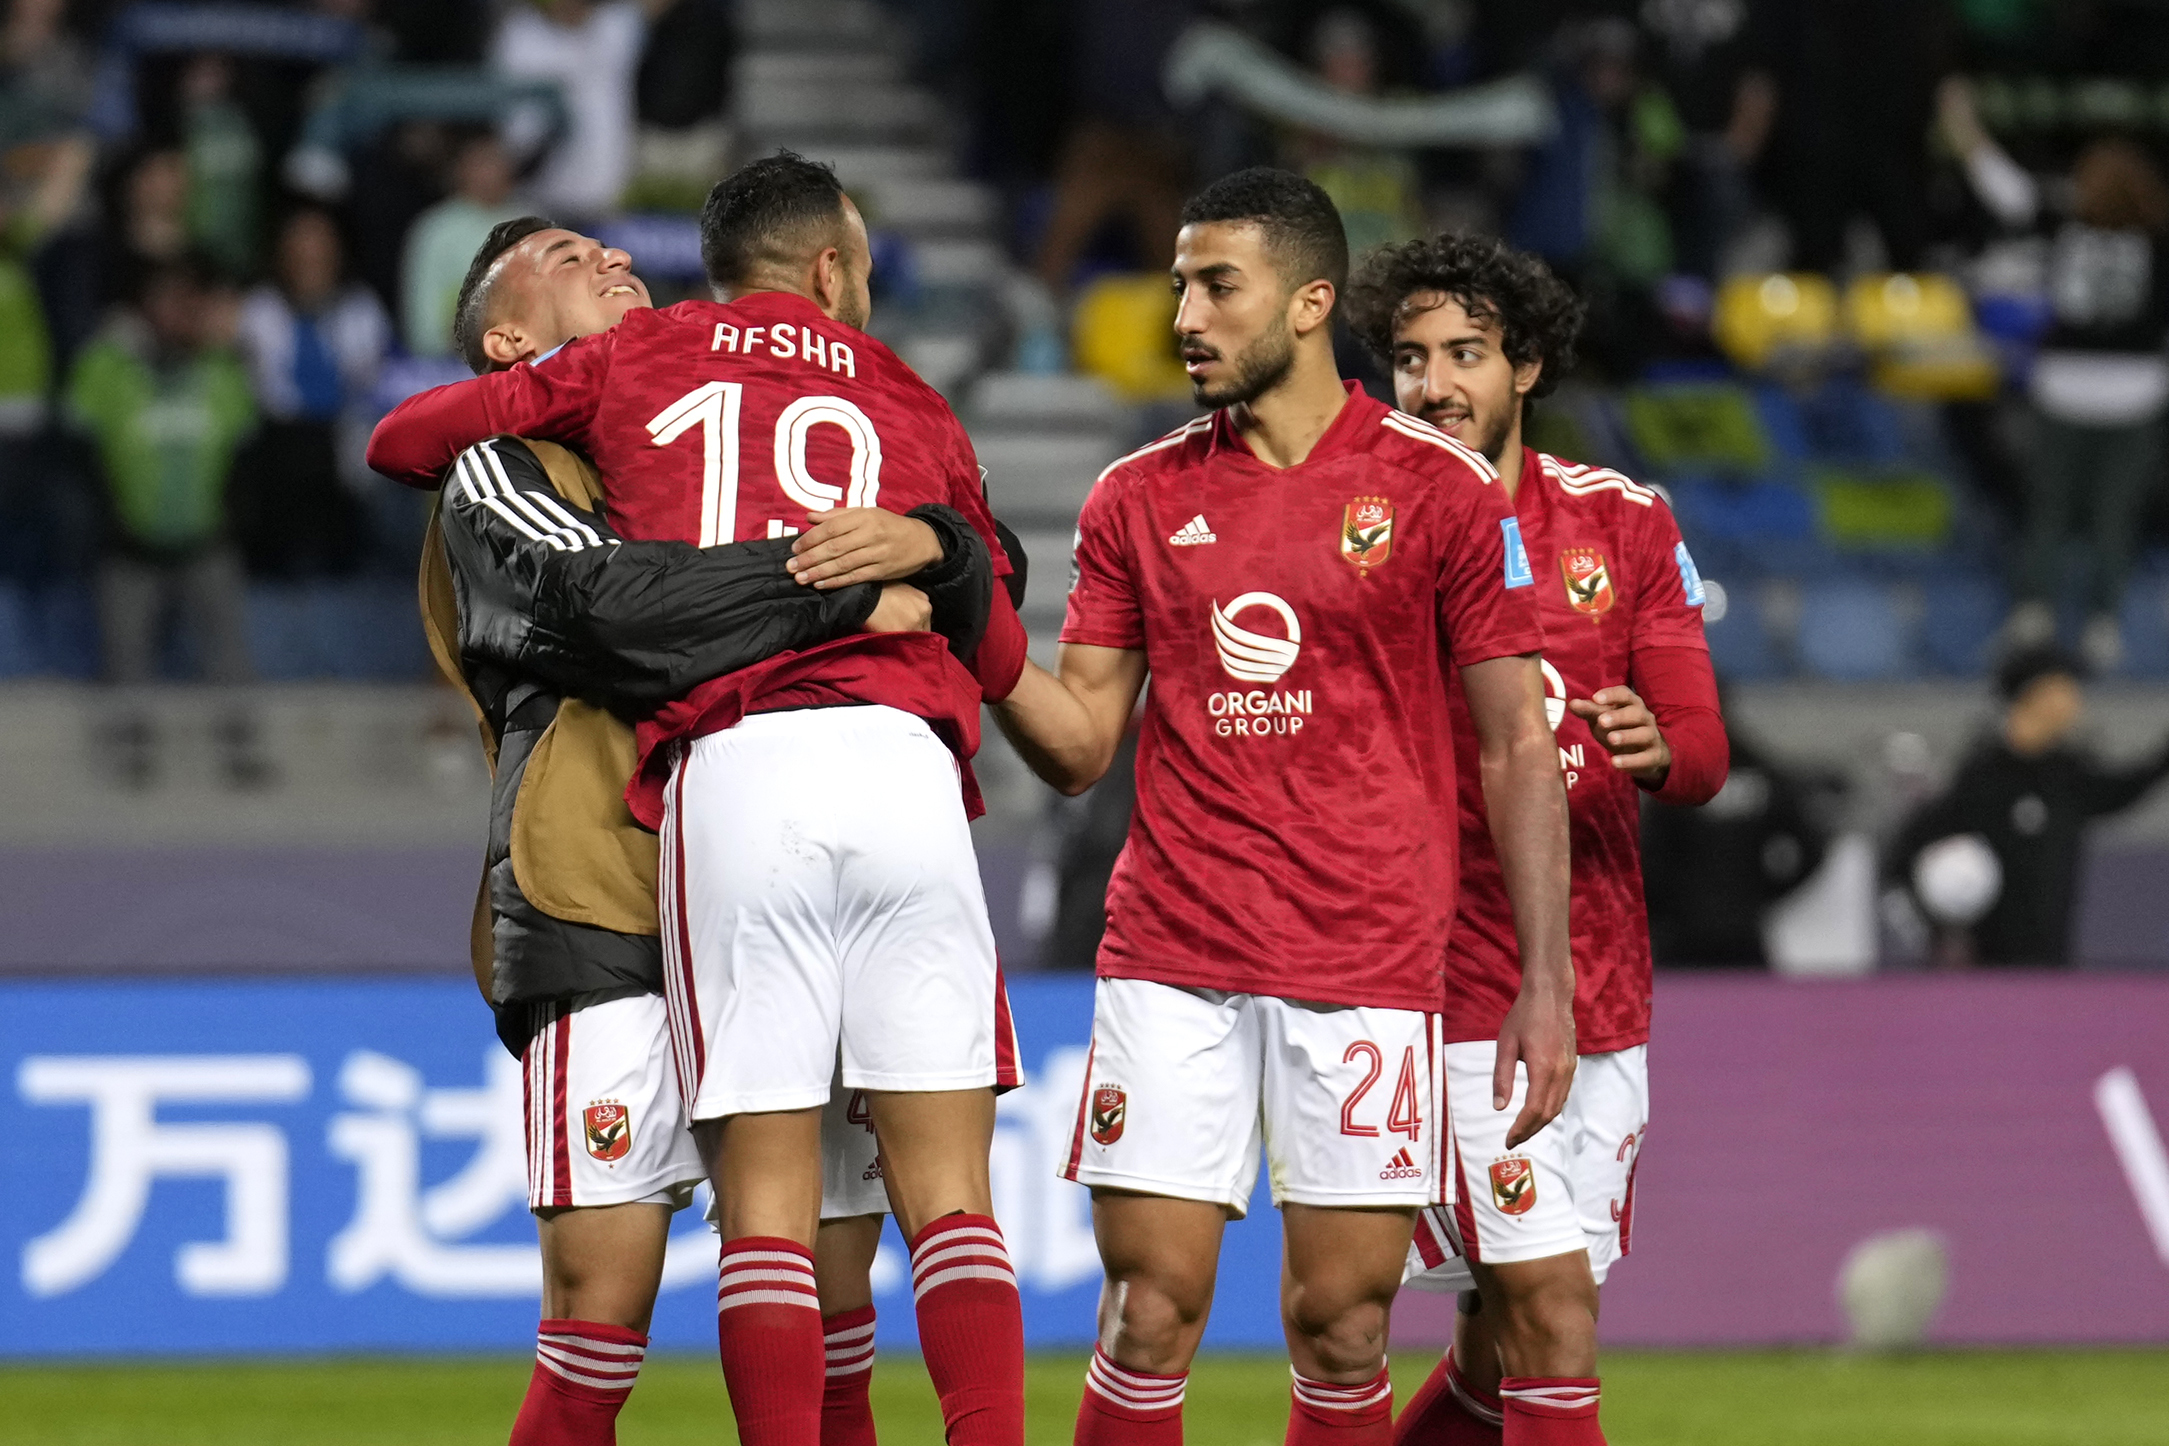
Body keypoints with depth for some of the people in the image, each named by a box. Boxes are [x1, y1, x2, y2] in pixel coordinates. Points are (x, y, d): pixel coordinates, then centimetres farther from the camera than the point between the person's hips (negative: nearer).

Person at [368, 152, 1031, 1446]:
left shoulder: (634, 364, 20)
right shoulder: (912, 405, 22)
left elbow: (406, 439, 22)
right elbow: (1001, 657, 24)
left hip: (727, 770, -1)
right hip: (906, 760, 1)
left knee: (766, 1196, -1)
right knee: (949, 1188, 1)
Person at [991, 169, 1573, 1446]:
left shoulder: (1441, 489, 1)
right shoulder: (1141, 498, 10)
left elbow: (1519, 748, 2)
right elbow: (1079, 743, 10)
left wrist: (1548, 980, -4)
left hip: (1368, 961, -2)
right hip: (1172, 953, 2)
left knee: (1341, 1327, -1)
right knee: (1150, 1314, -4)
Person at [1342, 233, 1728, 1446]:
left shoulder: (1625, 522, 6)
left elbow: (1703, 751, 4)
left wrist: (1657, 749, -20)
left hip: (1604, 979, 4)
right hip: (1453, 985, -4)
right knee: (1550, 1314, -15)